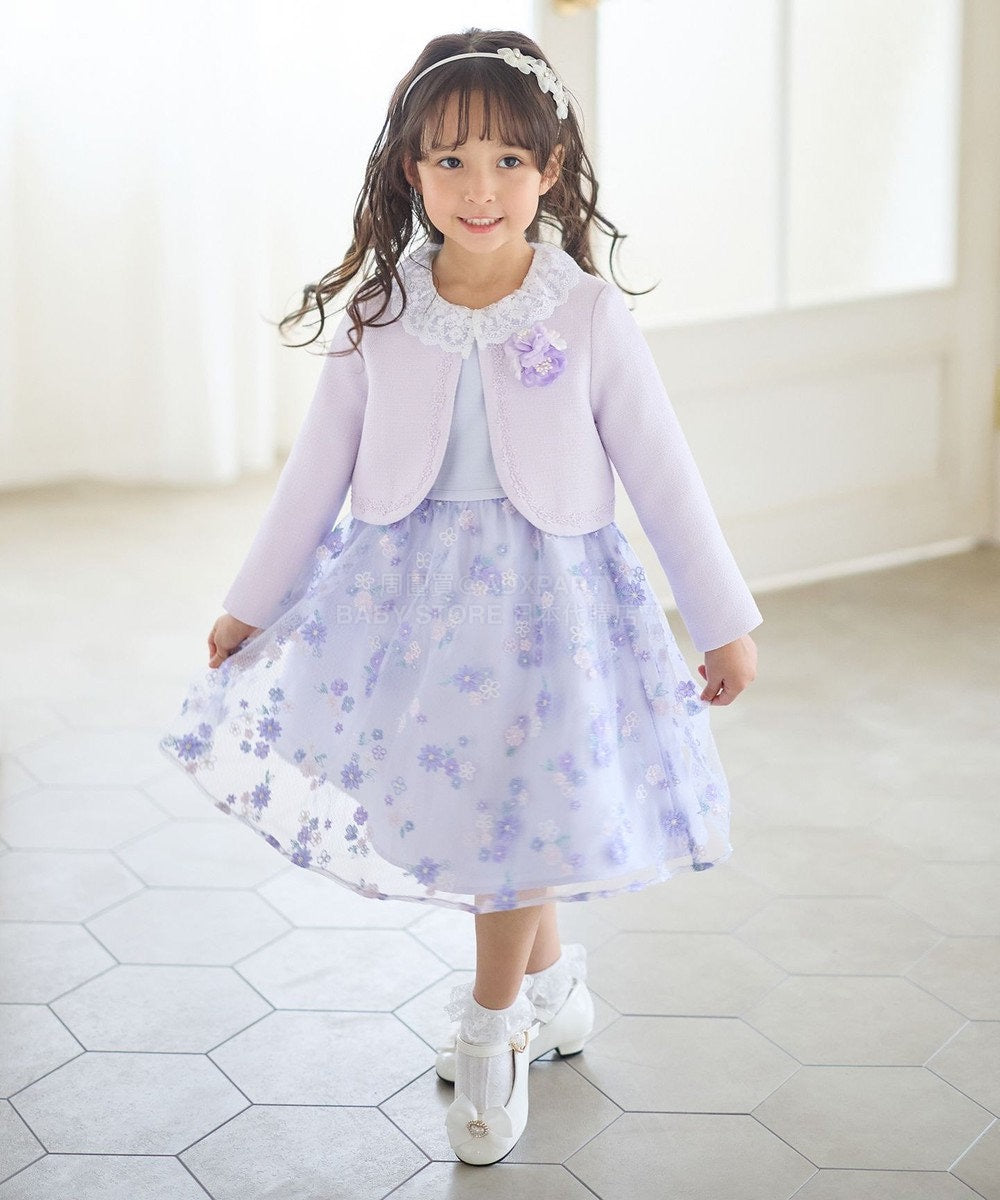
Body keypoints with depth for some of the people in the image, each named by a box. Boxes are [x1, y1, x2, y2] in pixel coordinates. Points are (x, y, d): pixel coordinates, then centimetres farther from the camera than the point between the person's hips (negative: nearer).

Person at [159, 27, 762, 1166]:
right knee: (451, 802, 10)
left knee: (521, 810, 4)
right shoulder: (380, 317, -4)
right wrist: (250, 605, 9)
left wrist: (726, 623, 1)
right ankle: (553, 984, 38)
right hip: (408, 589, 2)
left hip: (546, 593, -2)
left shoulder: (588, 316, -9)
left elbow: (662, 476, -3)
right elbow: (317, 472, 4)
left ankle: (491, 1033, 28)